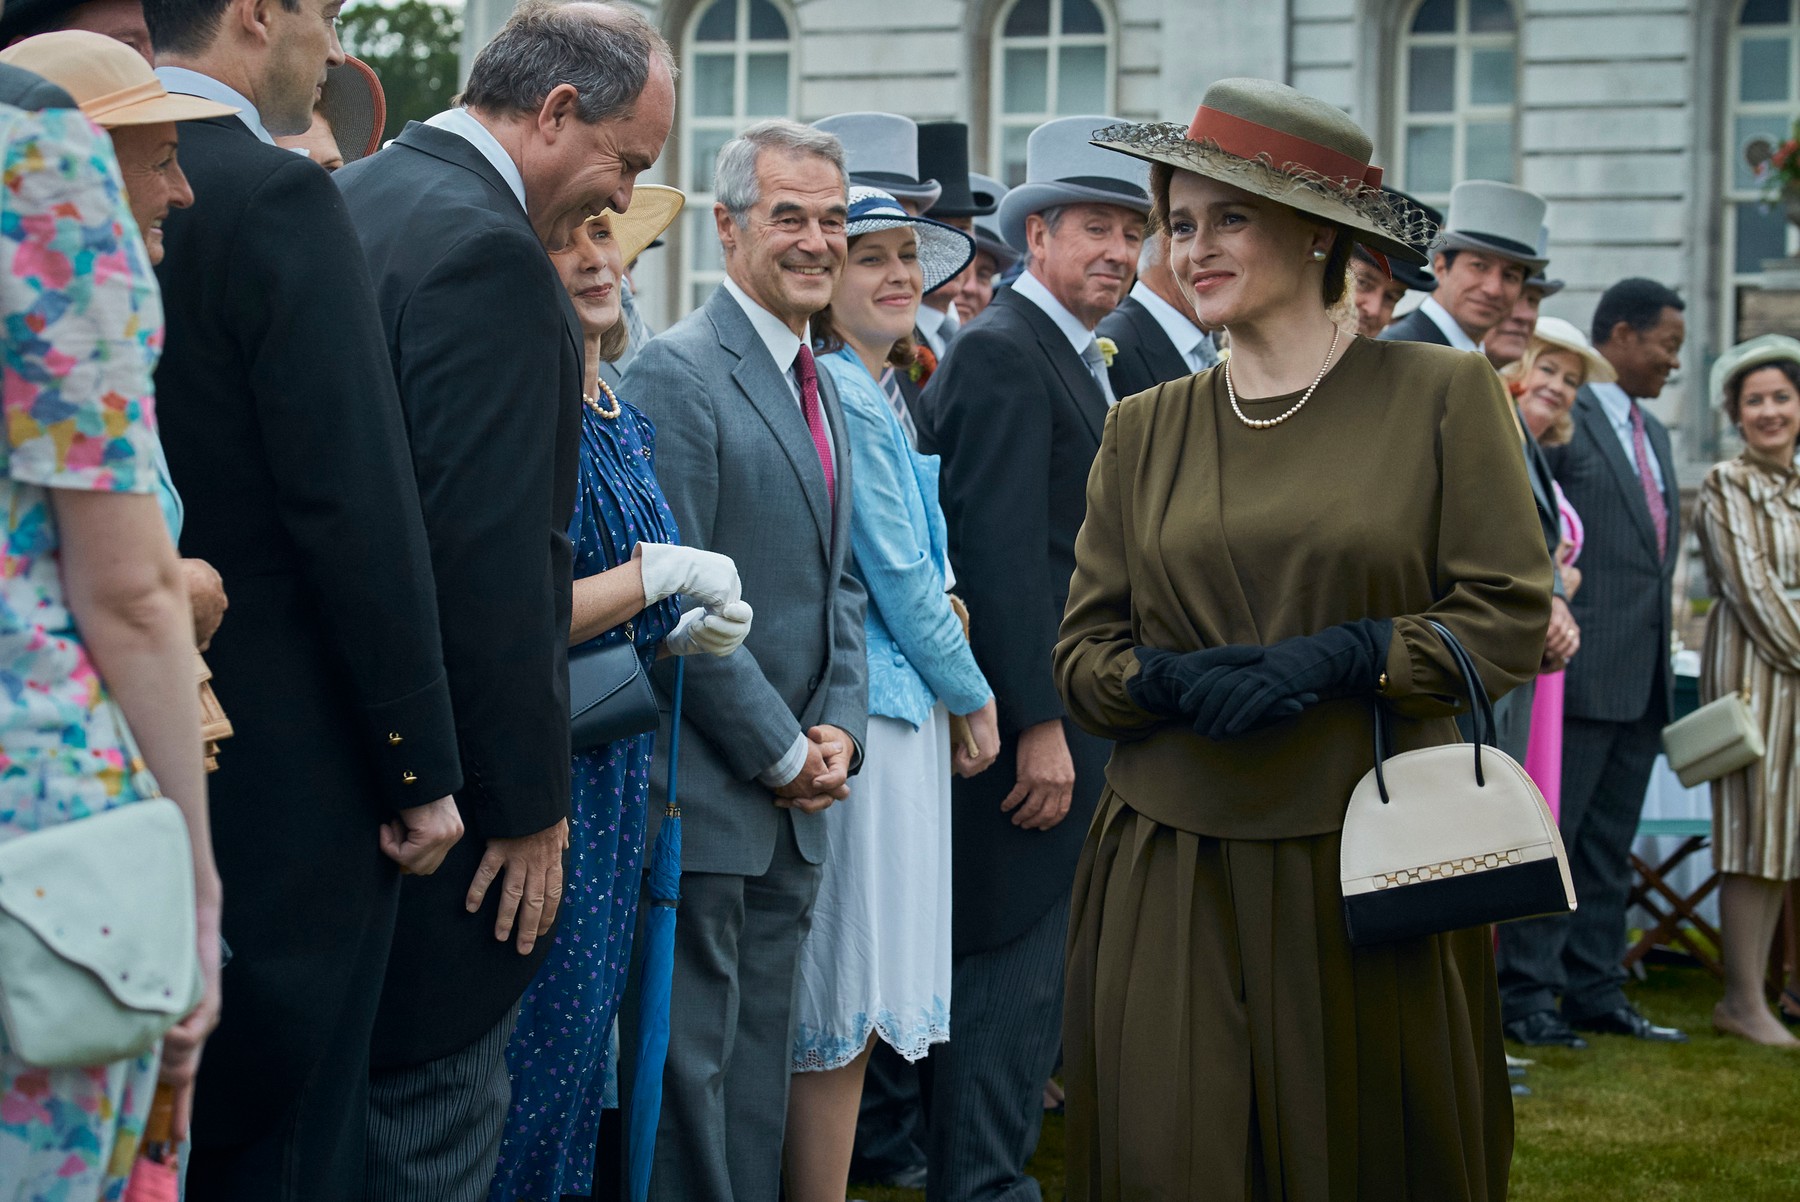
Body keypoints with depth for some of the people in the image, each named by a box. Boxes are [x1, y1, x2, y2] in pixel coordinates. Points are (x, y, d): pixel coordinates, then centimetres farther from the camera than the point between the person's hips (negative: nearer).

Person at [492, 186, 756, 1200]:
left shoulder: (626, 423, 14)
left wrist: (688, 636, 3)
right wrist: (660, 570, -15)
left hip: (618, 773, 9)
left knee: (585, 1053, 13)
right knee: (539, 1060, -4)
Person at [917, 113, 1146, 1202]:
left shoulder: (1084, 362, 18)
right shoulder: (1003, 354, -13)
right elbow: (1000, 551, -20)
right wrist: (1039, 726, -22)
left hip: (1077, 721, 10)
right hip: (1028, 720, -10)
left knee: (1028, 969, 16)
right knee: (1007, 969, -5)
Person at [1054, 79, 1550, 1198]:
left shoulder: (1442, 393, 1)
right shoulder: (1144, 427, 11)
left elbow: (1512, 617, -2)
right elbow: (1084, 647, 10)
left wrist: (1343, 658, -16)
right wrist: (1170, 679, -12)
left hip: (1371, 864, -2)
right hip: (1174, 868, 2)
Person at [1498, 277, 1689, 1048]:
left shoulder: (1653, 433, 19)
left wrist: (1660, 662, 17)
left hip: (1642, 679, 8)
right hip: (1580, 667, -8)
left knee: (1611, 844, 12)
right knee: (1551, 835, -3)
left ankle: (1593, 991, 18)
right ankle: (1525, 996, 2)